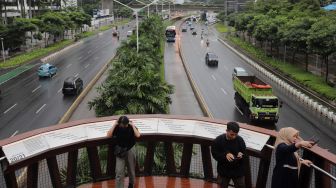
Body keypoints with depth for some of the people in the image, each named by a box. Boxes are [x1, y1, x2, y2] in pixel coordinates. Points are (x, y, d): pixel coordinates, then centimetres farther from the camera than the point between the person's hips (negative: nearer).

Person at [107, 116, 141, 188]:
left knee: (131, 169, 18)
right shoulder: (117, 128, -11)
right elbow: (109, 135, -24)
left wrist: (132, 125, -26)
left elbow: (138, 135, -29)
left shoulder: (131, 127, -12)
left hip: (130, 150, 0)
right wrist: (114, 125, -25)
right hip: (120, 151, 0)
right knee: (119, 172, -7)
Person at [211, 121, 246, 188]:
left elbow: (245, 154, -2)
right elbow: (215, 154, -11)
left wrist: (241, 155, -26)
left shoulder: (240, 140, -10)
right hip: (223, 171, 0)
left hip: (238, 171, 1)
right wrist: (225, 155, -27)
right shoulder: (218, 140, -13)